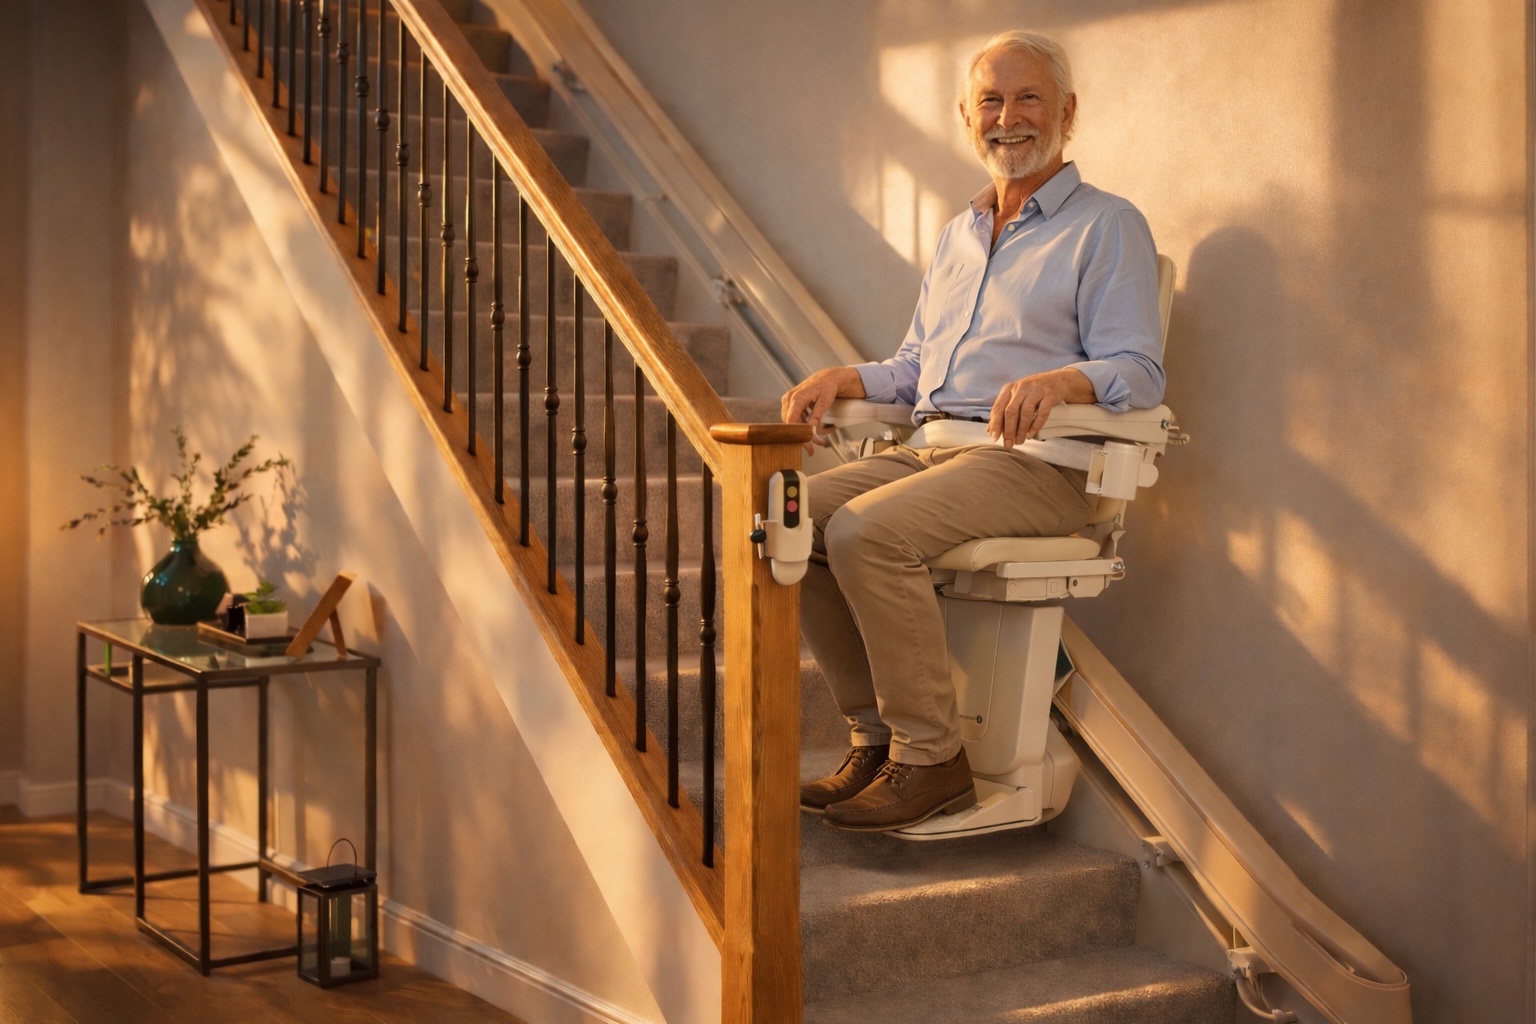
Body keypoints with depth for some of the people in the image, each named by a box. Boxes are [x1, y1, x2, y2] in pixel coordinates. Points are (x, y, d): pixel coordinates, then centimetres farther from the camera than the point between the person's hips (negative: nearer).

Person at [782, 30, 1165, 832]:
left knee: (866, 531, -30)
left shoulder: (1107, 227, 3)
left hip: (1032, 463, -7)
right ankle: (875, 735, -7)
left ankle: (931, 757, -20)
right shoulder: (958, 235, 25)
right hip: (929, 448, 7)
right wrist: (842, 380, 7)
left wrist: (1057, 380, -29)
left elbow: (1137, 373, -8)